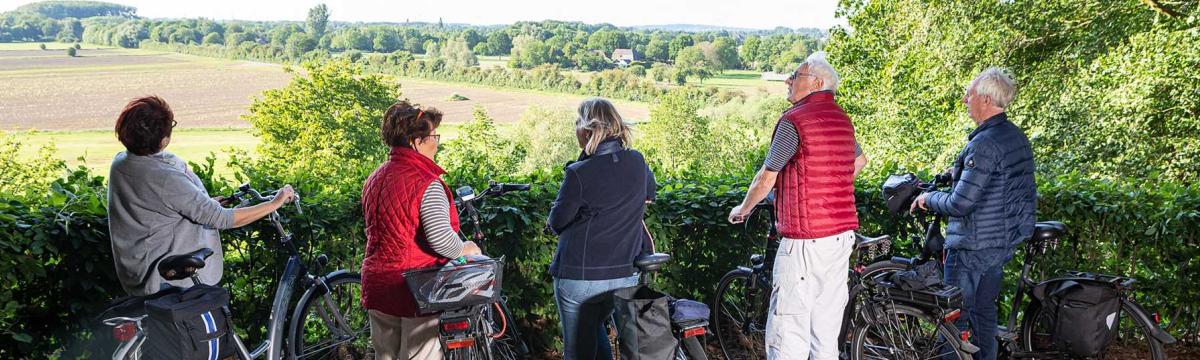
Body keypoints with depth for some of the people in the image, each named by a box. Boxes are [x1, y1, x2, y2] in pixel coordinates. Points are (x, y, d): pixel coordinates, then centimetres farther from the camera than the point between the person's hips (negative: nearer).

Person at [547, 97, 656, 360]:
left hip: (579, 277, -5)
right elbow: (650, 193, 19)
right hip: (626, 276, 6)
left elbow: (556, 222, -8)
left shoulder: (579, 174, -19)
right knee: (595, 328, 29)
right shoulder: (637, 162, -2)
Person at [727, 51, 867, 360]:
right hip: (842, 233, 8)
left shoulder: (794, 120, -12)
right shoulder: (842, 118, 13)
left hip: (806, 239, -8)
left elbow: (767, 178, -9)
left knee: (788, 330, -6)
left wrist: (742, 210, 7)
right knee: (826, 330, 15)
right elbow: (860, 160, 30)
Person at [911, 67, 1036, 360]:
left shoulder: (985, 144, -23)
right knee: (985, 313, 19)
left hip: (973, 247, -9)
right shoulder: (1018, 137, 7)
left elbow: (960, 204, -25)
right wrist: (958, 173, 18)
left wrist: (928, 199, -7)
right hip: (1004, 242, 9)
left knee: (956, 319, -1)